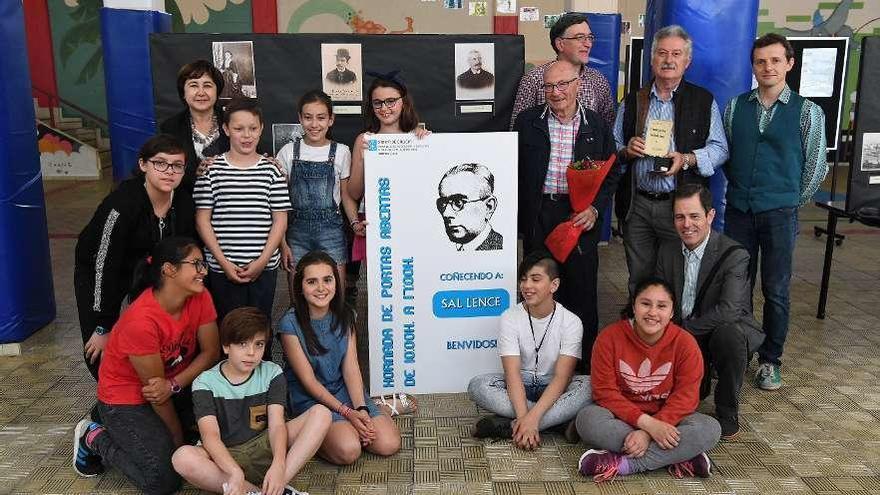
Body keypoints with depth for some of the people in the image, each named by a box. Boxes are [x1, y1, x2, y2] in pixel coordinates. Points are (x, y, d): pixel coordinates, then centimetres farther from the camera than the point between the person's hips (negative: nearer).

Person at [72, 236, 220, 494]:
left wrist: (173, 385, -27)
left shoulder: (200, 298, -13)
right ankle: (94, 437, 7)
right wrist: (179, 440, -11)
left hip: (179, 385, 6)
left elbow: (211, 352, -9)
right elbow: (153, 387, -21)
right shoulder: (141, 321, -30)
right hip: (126, 399, -6)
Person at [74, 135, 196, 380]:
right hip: (96, 273, -4)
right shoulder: (122, 204, -34)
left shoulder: (184, 203, -18)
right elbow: (104, 266, -29)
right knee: (99, 351, -7)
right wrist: (104, 327, -24)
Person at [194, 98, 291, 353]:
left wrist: (263, 260, -7)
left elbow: (280, 220, 1)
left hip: (264, 267, 1)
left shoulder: (271, 171, 2)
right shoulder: (212, 169, 0)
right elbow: (202, 219, 0)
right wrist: (223, 261, -7)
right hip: (223, 267, -1)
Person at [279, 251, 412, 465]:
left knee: (389, 444, -15)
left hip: (346, 391, 4)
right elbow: (308, 381, -14)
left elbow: (351, 368, -4)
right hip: (310, 399, -4)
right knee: (348, 450, -28)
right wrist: (347, 412, -19)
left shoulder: (345, 316, 0)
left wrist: (361, 409, -18)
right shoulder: (291, 324, -15)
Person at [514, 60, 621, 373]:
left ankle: (585, 366, 18)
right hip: (537, 215, 1)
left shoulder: (597, 126, 6)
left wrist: (594, 209, -5)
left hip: (580, 216, 0)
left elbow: (612, 173, 10)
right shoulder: (527, 122, 5)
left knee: (581, 288, 4)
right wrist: (518, 217, -1)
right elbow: (514, 170, 6)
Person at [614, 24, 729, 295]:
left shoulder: (704, 101, 3)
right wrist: (627, 151, -8)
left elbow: (719, 149, 0)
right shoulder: (632, 101, 11)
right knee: (639, 279, 11)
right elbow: (613, 147, 16)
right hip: (638, 204, 3)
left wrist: (687, 159, -18)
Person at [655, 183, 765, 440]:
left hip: (728, 330, -4)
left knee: (728, 333, -37)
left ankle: (727, 414, -16)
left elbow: (728, 310, -28)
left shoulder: (735, 255, -18)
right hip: (682, 341, 5)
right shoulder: (667, 251, 1)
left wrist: (682, 329, -25)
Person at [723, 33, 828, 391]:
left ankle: (770, 360, 19)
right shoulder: (735, 107, 4)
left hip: (779, 214, -2)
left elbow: (816, 167, 3)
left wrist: (790, 201, 8)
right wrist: (742, 187, 11)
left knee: (776, 291, 5)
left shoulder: (807, 112, -3)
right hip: (739, 210, 2)